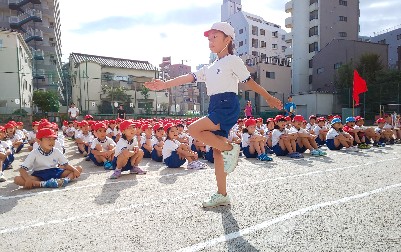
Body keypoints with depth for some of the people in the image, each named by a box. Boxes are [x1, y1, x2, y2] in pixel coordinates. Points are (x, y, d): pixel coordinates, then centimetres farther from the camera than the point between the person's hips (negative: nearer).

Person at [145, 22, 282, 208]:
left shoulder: (233, 60, 1)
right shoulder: (209, 68, 21)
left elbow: (249, 81, 2)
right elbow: (188, 78, 14)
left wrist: (269, 98, 4)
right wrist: (164, 84, 6)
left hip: (228, 105, -8)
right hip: (215, 108, 8)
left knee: (194, 129, -23)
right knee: (216, 150, 5)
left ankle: (230, 149, -8)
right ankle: (222, 195, 12)